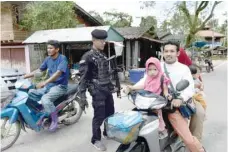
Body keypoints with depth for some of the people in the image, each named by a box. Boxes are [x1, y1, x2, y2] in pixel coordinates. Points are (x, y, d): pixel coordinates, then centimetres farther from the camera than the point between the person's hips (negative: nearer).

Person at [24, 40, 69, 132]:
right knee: (30, 93, -5)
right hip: (49, 85, 8)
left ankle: (55, 120, -9)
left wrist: (45, 82, -38)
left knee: (45, 99, -30)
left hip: (60, 86, -8)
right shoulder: (48, 59, 8)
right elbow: (40, 70, 16)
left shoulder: (62, 58, -15)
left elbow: (58, 73, -28)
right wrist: (28, 75, 0)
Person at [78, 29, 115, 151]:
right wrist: (82, 96, -18)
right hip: (98, 91, -7)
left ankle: (107, 132, 39)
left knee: (110, 113, 17)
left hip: (107, 89, 8)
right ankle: (96, 140, 19)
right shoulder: (88, 57, -10)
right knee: (99, 116, 0)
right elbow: (83, 78, -14)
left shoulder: (103, 56, 13)